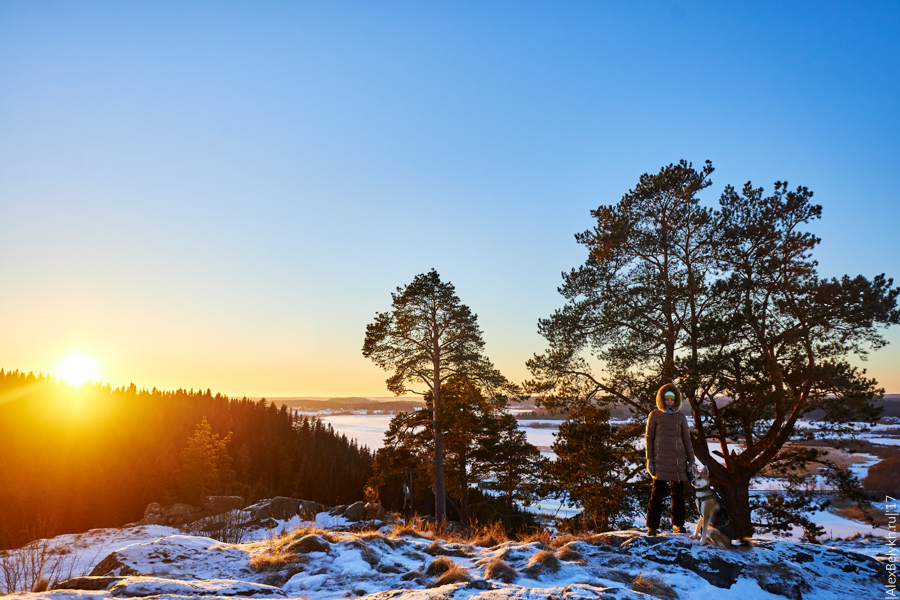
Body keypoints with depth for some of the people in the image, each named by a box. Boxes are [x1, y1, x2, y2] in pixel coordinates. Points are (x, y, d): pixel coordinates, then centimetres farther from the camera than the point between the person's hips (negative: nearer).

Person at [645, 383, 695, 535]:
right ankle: (652, 526, 0)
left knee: (678, 493, 8)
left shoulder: (680, 417, 10)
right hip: (661, 460, -3)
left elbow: (687, 440, 13)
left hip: (678, 460, 3)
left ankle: (678, 524, 22)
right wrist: (649, 460, -3)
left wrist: (691, 461, 8)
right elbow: (649, 438, 3)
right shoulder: (655, 415, 2)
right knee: (657, 492, -7)